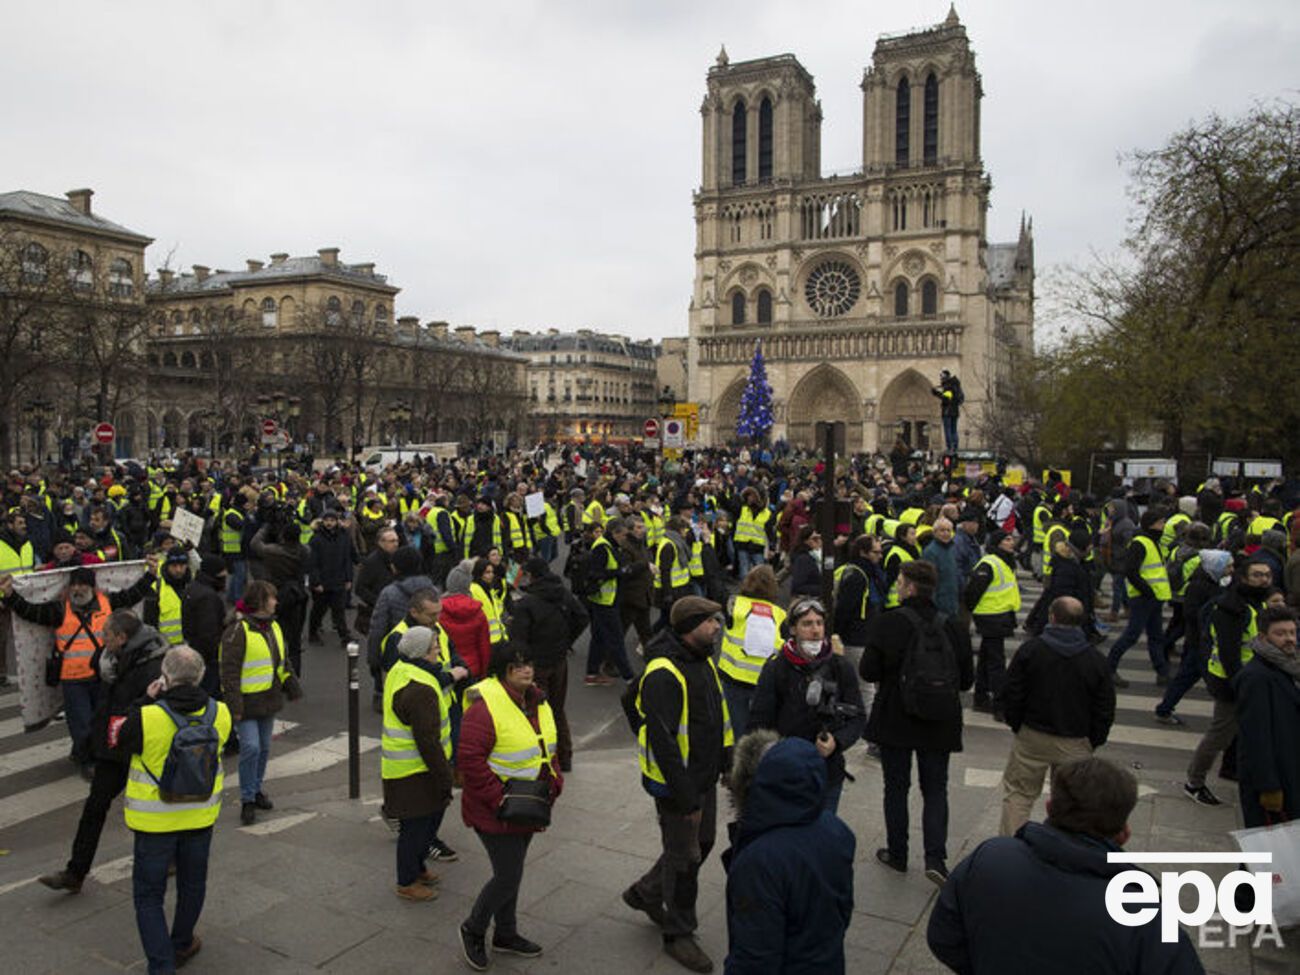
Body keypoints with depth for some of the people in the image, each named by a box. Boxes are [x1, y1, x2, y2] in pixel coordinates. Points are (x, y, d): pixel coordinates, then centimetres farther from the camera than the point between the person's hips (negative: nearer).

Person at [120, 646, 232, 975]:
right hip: (200, 816, 4)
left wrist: (150, 702, -4)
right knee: (192, 884, 23)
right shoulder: (220, 714, -14)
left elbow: (122, 744, -5)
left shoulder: (147, 718, -25)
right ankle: (181, 944, 43)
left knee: (148, 895, 11)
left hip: (156, 821, -4)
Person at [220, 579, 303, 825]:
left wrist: (292, 686, 20)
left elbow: (281, 660, 22)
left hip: (269, 699, 8)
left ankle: (256, 789, 31)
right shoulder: (238, 631, -15)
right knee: (250, 747, -10)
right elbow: (229, 670, -16)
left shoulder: (273, 626, 11)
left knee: (264, 747, 14)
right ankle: (247, 800, 3)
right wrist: (234, 704, -18)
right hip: (247, 700, -7)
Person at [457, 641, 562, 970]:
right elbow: (469, 759, -26)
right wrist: (498, 799, -25)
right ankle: (473, 930, 23)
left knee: (510, 871, 21)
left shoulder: (536, 700, 4)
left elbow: (549, 747, 16)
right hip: (495, 812, -8)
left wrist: (554, 783, 3)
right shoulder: (486, 707, -23)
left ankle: (505, 934, 39)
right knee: (508, 877, -2)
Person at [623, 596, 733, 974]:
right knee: (684, 857, 6)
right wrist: (686, 797, -24)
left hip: (704, 776, 9)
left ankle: (645, 893, 41)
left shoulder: (704, 661, 4)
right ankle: (678, 934, 27)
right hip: (676, 783, -9)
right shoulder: (663, 675, -26)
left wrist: (729, 761, 14)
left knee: (702, 843, 21)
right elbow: (662, 740, -28)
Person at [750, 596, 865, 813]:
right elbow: (758, 722, -3)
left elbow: (858, 717, 4)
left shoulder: (841, 668, 0)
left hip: (829, 773, 2)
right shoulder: (776, 668, -6)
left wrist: (837, 742, -13)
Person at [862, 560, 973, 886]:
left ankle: (897, 853, 23)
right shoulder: (952, 627, -4)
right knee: (935, 789, 14)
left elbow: (869, 671, -16)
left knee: (896, 787, 13)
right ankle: (935, 857, 3)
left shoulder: (888, 623, -16)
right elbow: (967, 679, 0)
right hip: (940, 724, 3)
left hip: (895, 721, -2)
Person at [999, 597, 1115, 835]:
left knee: (1018, 791, 11)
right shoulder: (1096, 661, -6)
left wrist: (1016, 725, 8)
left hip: (1032, 737, -1)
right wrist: (1094, 742, 11)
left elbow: (1012, 695, -6)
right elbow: (1105, 710, -1)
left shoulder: (1030, 649, -10)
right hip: (1075, 744, 1)